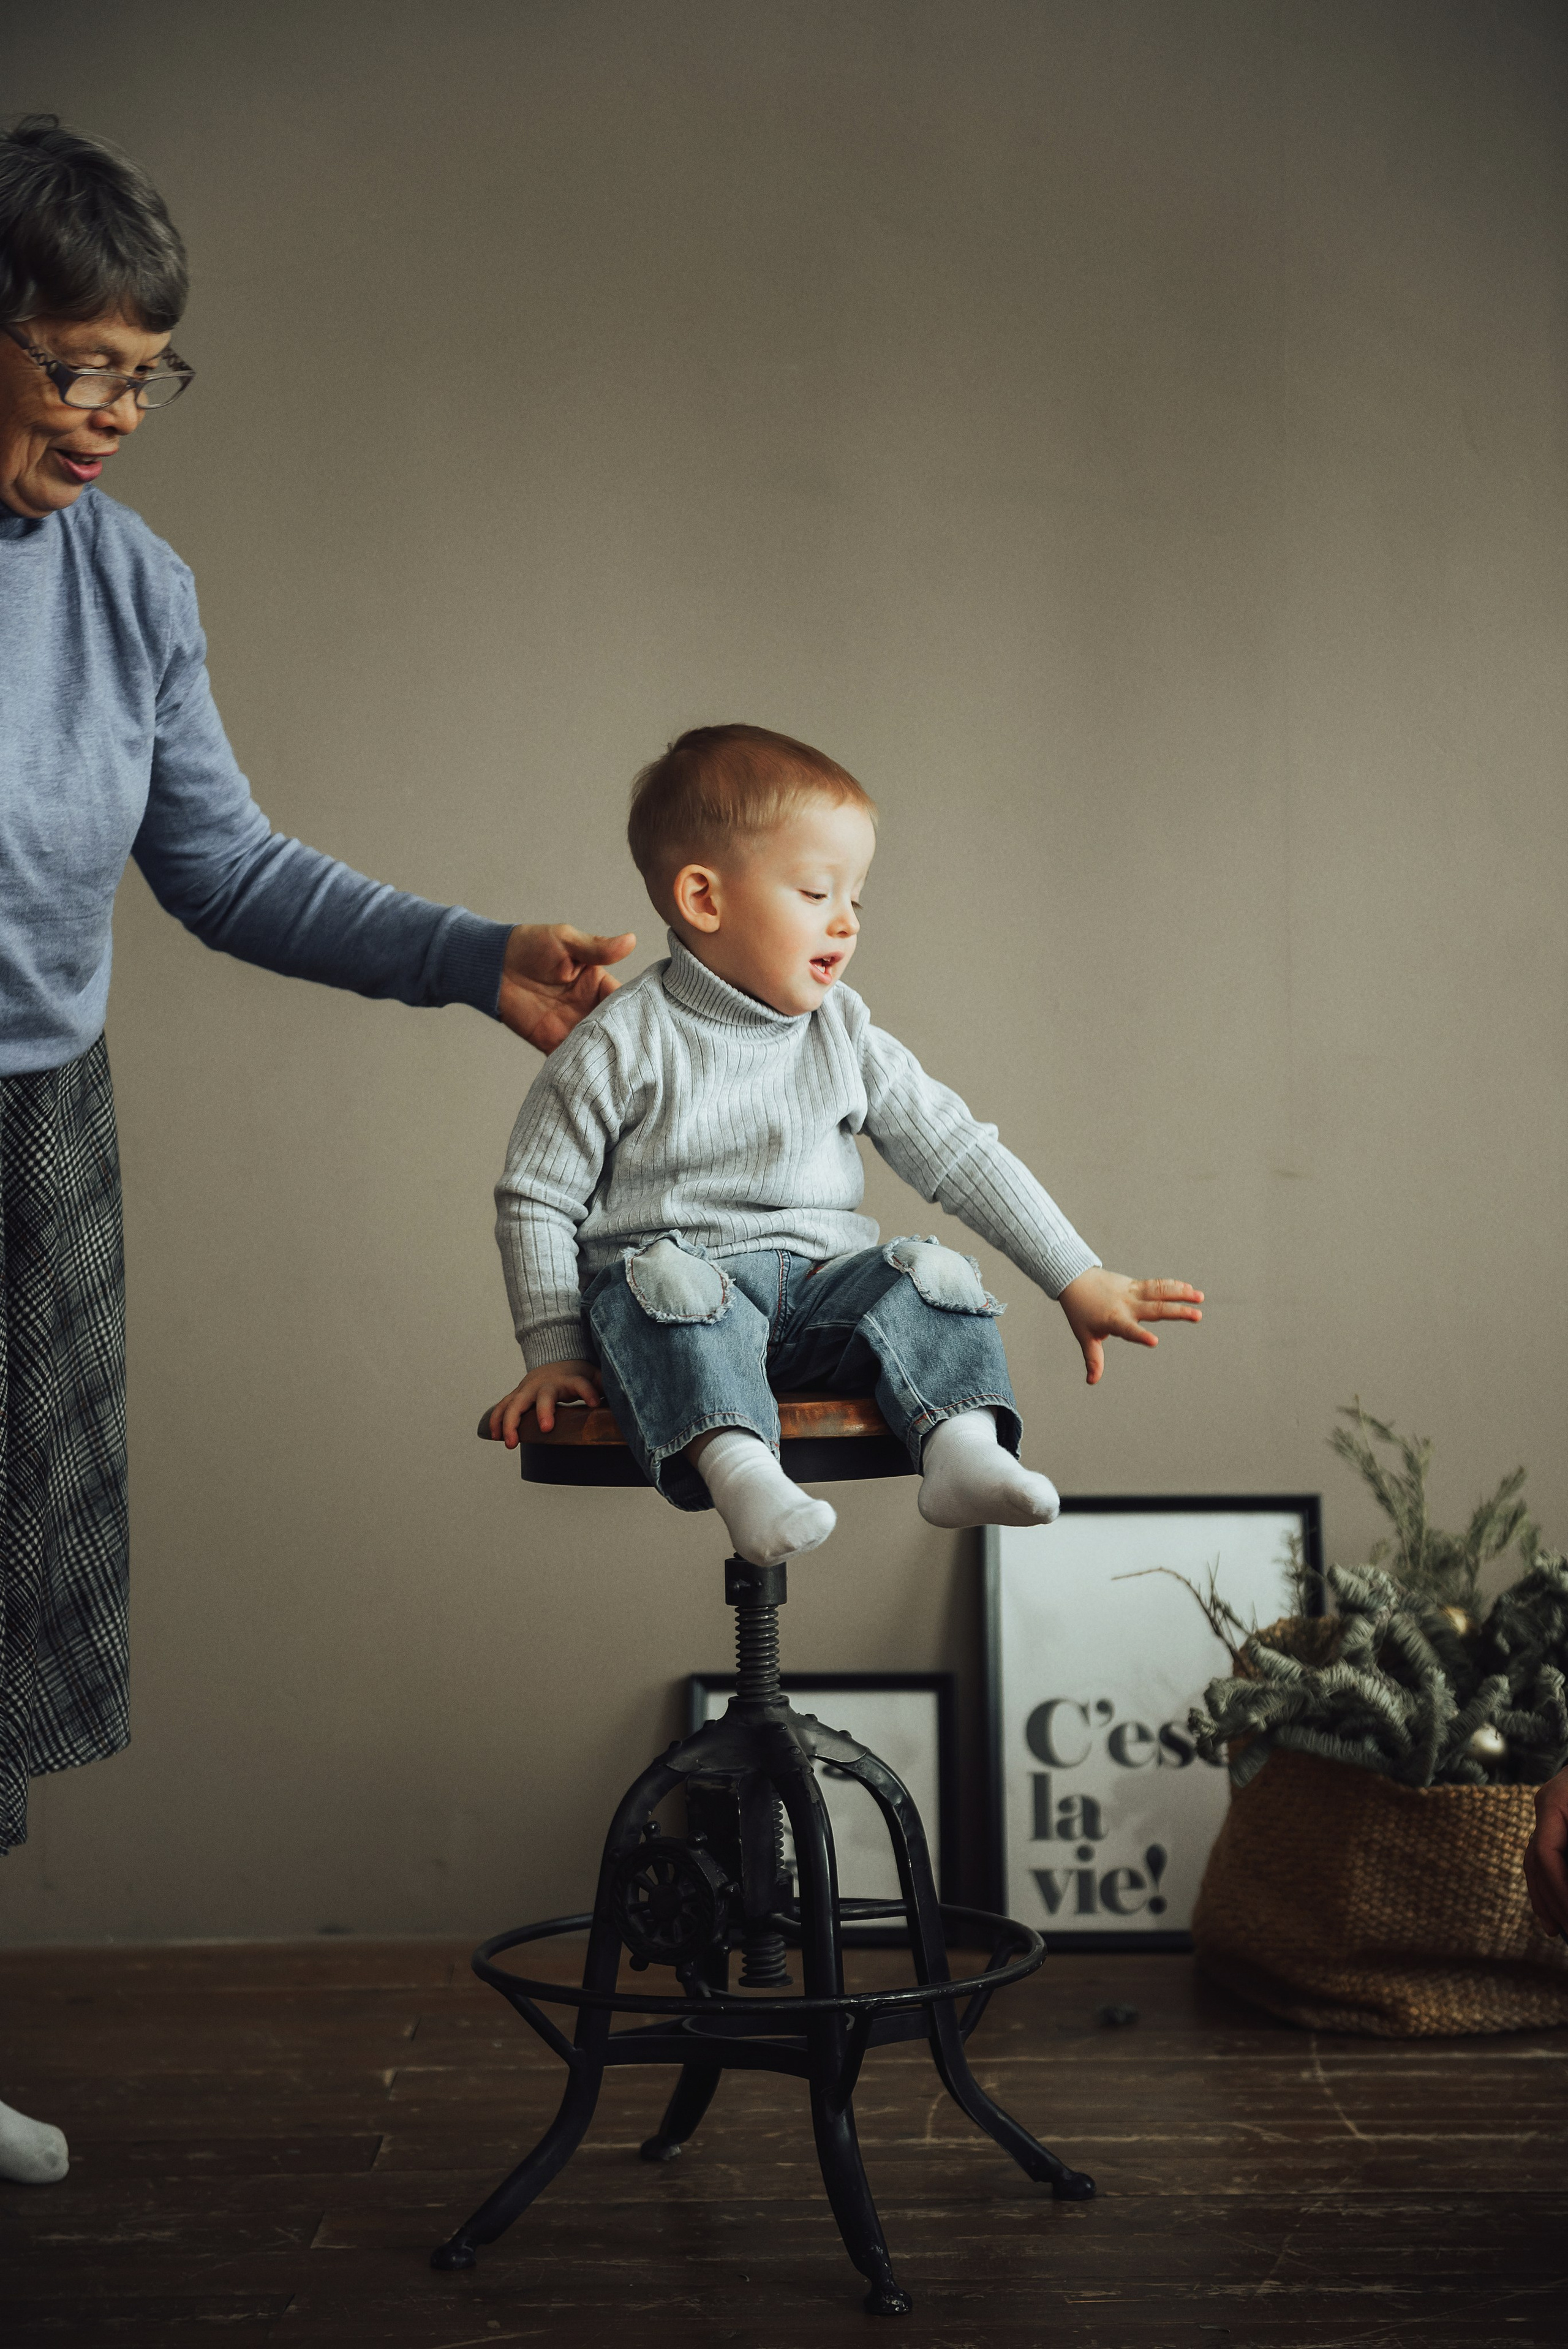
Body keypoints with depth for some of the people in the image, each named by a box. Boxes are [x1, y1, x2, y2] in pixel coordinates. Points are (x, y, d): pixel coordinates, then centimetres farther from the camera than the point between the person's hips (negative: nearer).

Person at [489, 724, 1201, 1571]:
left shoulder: (845, 1037, 7)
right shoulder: (623, 1047, -5)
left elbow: (959, 1155, 9)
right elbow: (535, 1198, 0)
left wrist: (1079, 1280, 5)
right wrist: (555, 1353, -6)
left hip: (817, 1285, 4)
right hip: (671, 1283, -4)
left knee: (933, 1274, -20)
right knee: (670, 1280, -36)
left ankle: (962, 1446, -38)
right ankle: (738, 1468, -52)